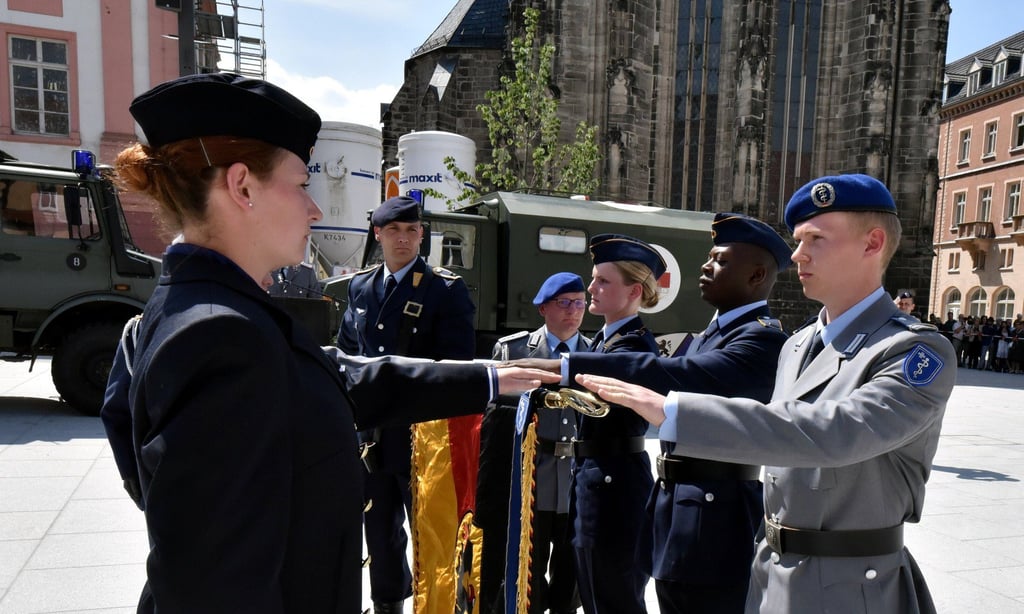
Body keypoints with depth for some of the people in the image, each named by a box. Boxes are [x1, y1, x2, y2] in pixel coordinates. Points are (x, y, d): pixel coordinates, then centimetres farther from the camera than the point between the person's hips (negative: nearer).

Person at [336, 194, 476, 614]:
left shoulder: (447, 289, -8)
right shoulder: (359, 286, 8)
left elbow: (457, 364, -13)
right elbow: (347, 349, 17)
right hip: (371, 434, 6)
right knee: (380, 531, 22)